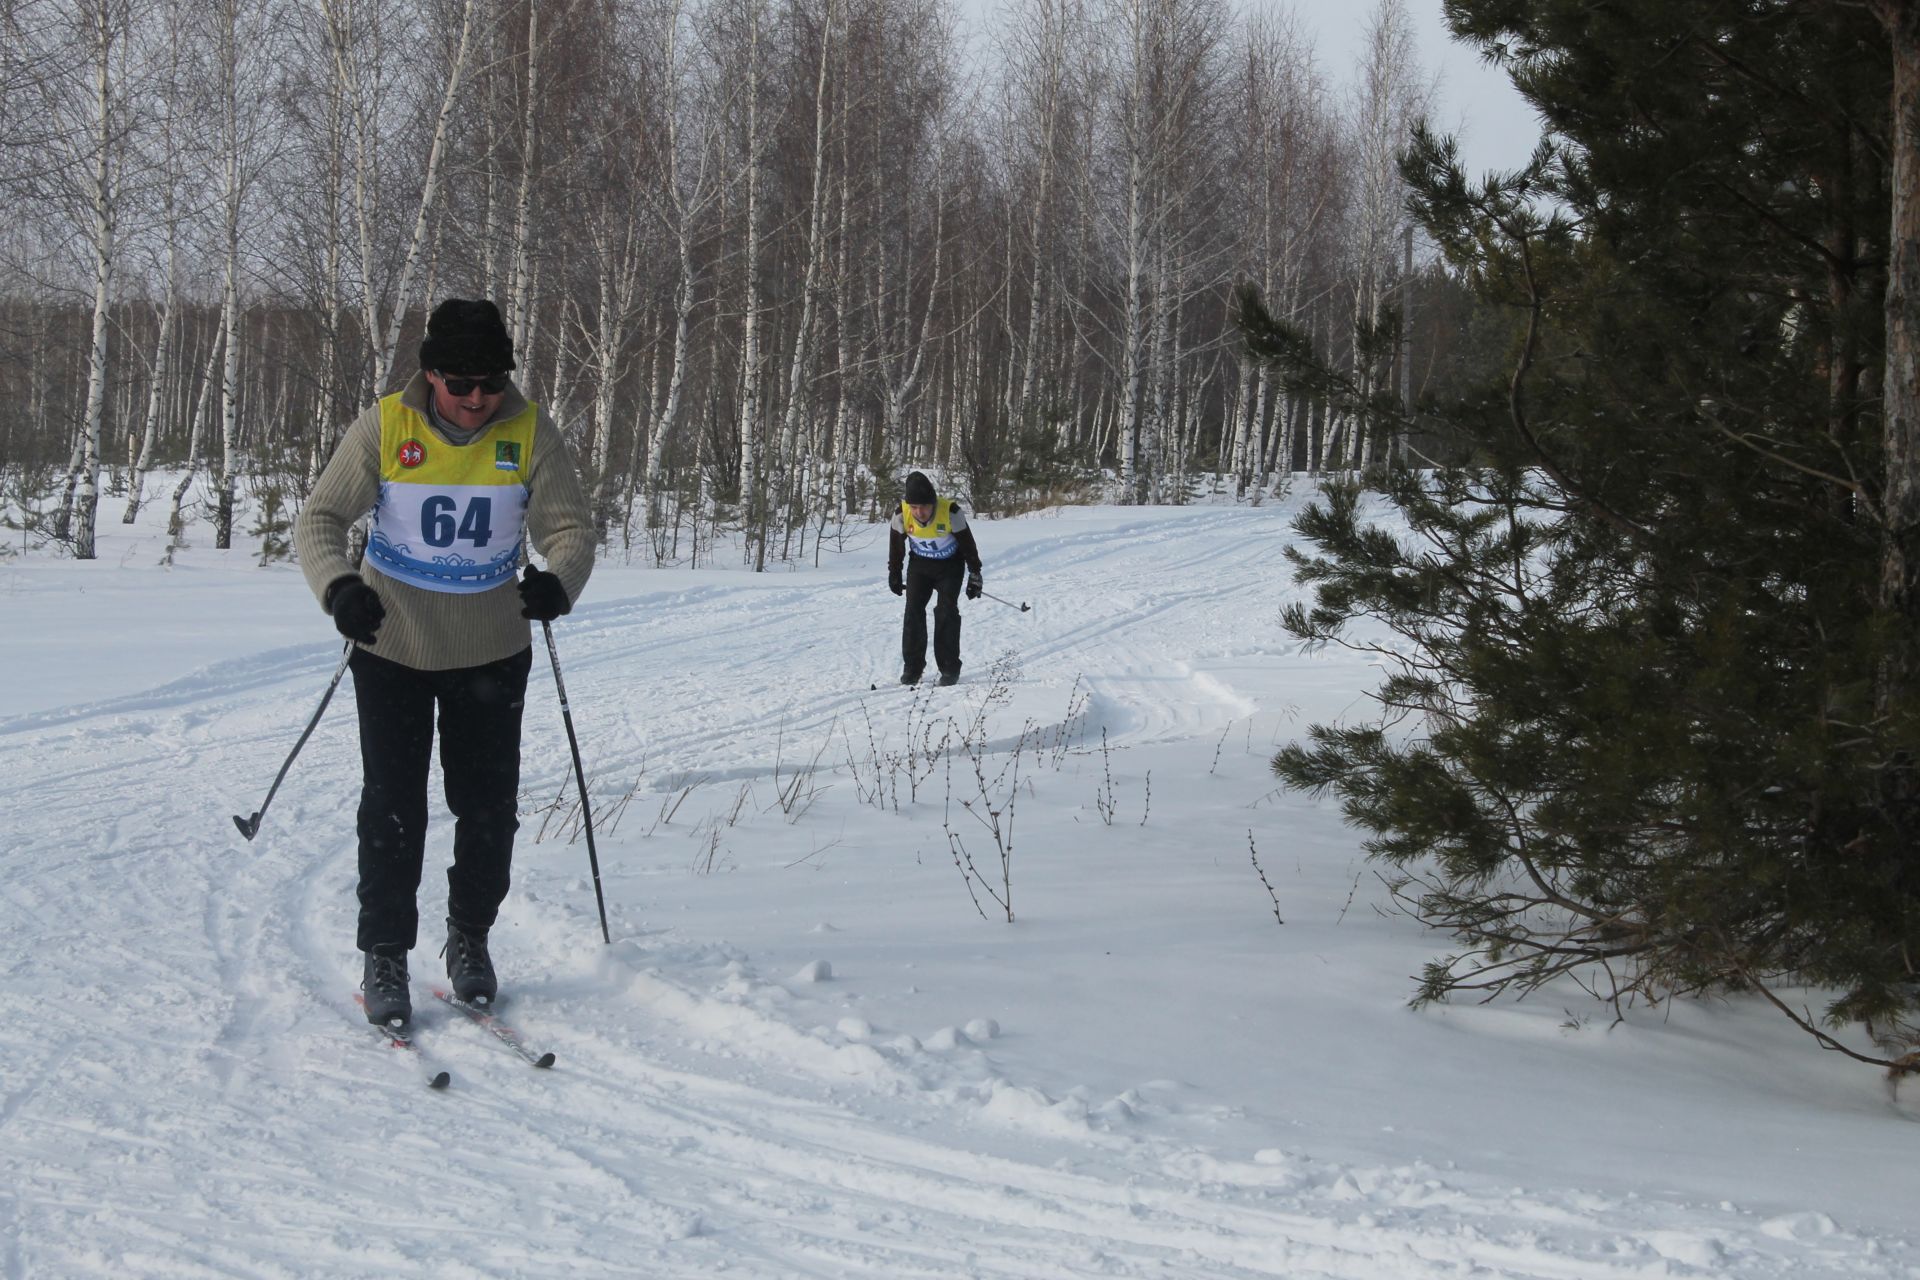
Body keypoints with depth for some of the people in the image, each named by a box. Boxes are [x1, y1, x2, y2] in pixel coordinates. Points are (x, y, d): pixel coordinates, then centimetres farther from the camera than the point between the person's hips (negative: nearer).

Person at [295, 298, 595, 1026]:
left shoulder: (530, 434, -10)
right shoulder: (383, 429, -13)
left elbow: (569, 526, -10)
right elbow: (321, 519, -11)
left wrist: (559, 581, -33)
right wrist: (338, 587, -30)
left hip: (493, 653, 2)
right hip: (393, 647, -1)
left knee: (489, 807, 8)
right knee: (392, 807, -1)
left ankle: (470, 939, 30)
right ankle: (384, 955, 13)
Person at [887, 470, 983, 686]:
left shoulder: (951, 513, -30)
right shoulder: (902, 516, -22)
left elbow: (968, 544, -16)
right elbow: (896, 546, -3)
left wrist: (975, 575, -10)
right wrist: (894, 574, 5)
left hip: (950, 565, -2)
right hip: (919, 565, 2)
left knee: (947, 612, -14)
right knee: (913, 610, -9)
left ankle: (949, 669, -7)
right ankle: (912, 668, -2)